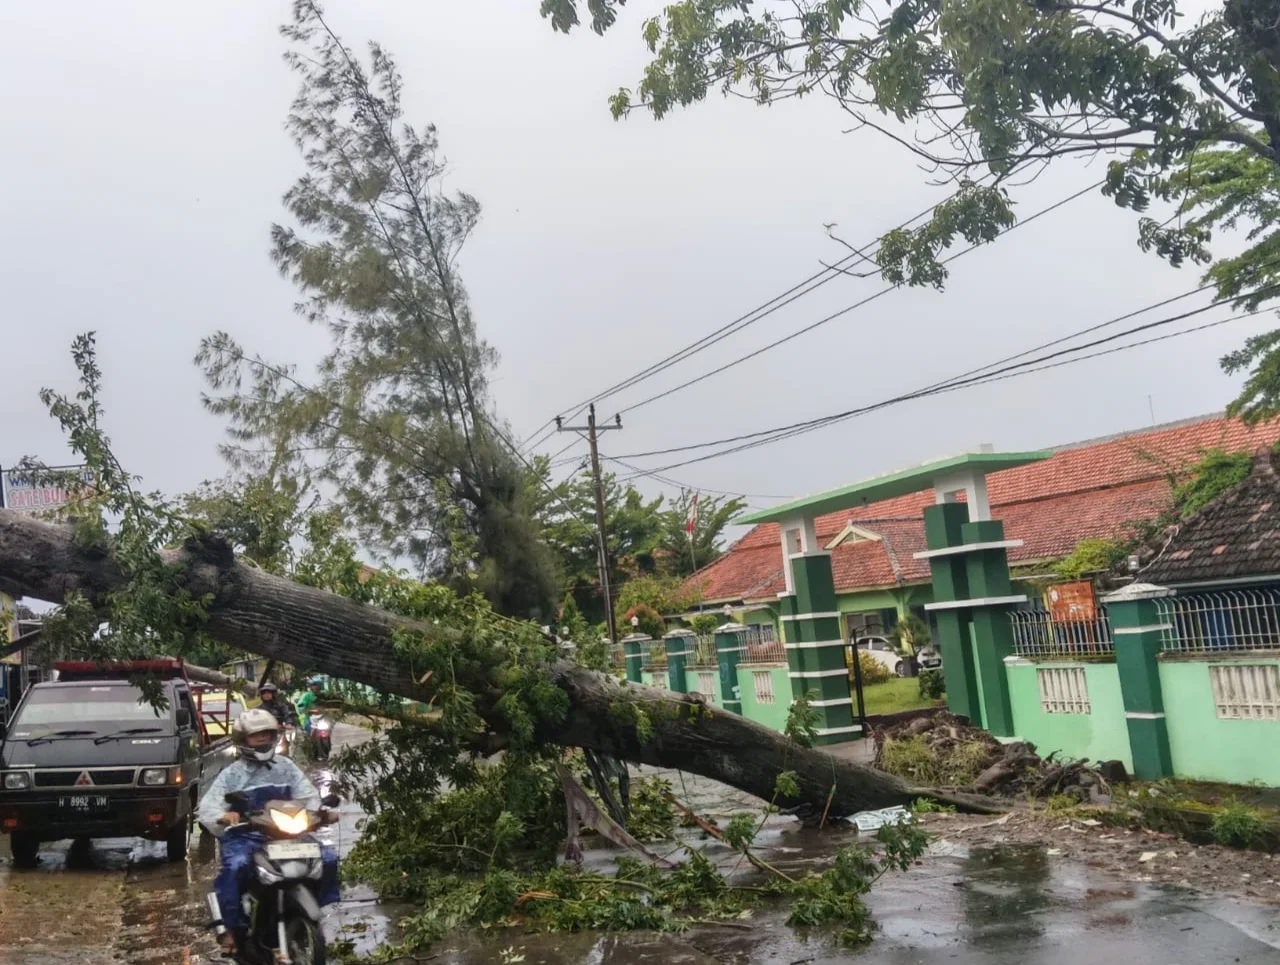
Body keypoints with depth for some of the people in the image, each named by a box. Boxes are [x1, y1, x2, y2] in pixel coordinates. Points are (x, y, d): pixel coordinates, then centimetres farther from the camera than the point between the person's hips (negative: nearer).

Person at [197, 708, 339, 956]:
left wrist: (315, 812, -15)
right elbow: (207, 807, -5)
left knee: (328, 856, -12)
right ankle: (232, 926, -21)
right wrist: (223, 816, -28)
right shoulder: (231, 775, 8)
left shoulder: (286, 767, 14)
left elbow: (308, 794, 7)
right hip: (244, 836, -3)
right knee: (235, 866, -36)